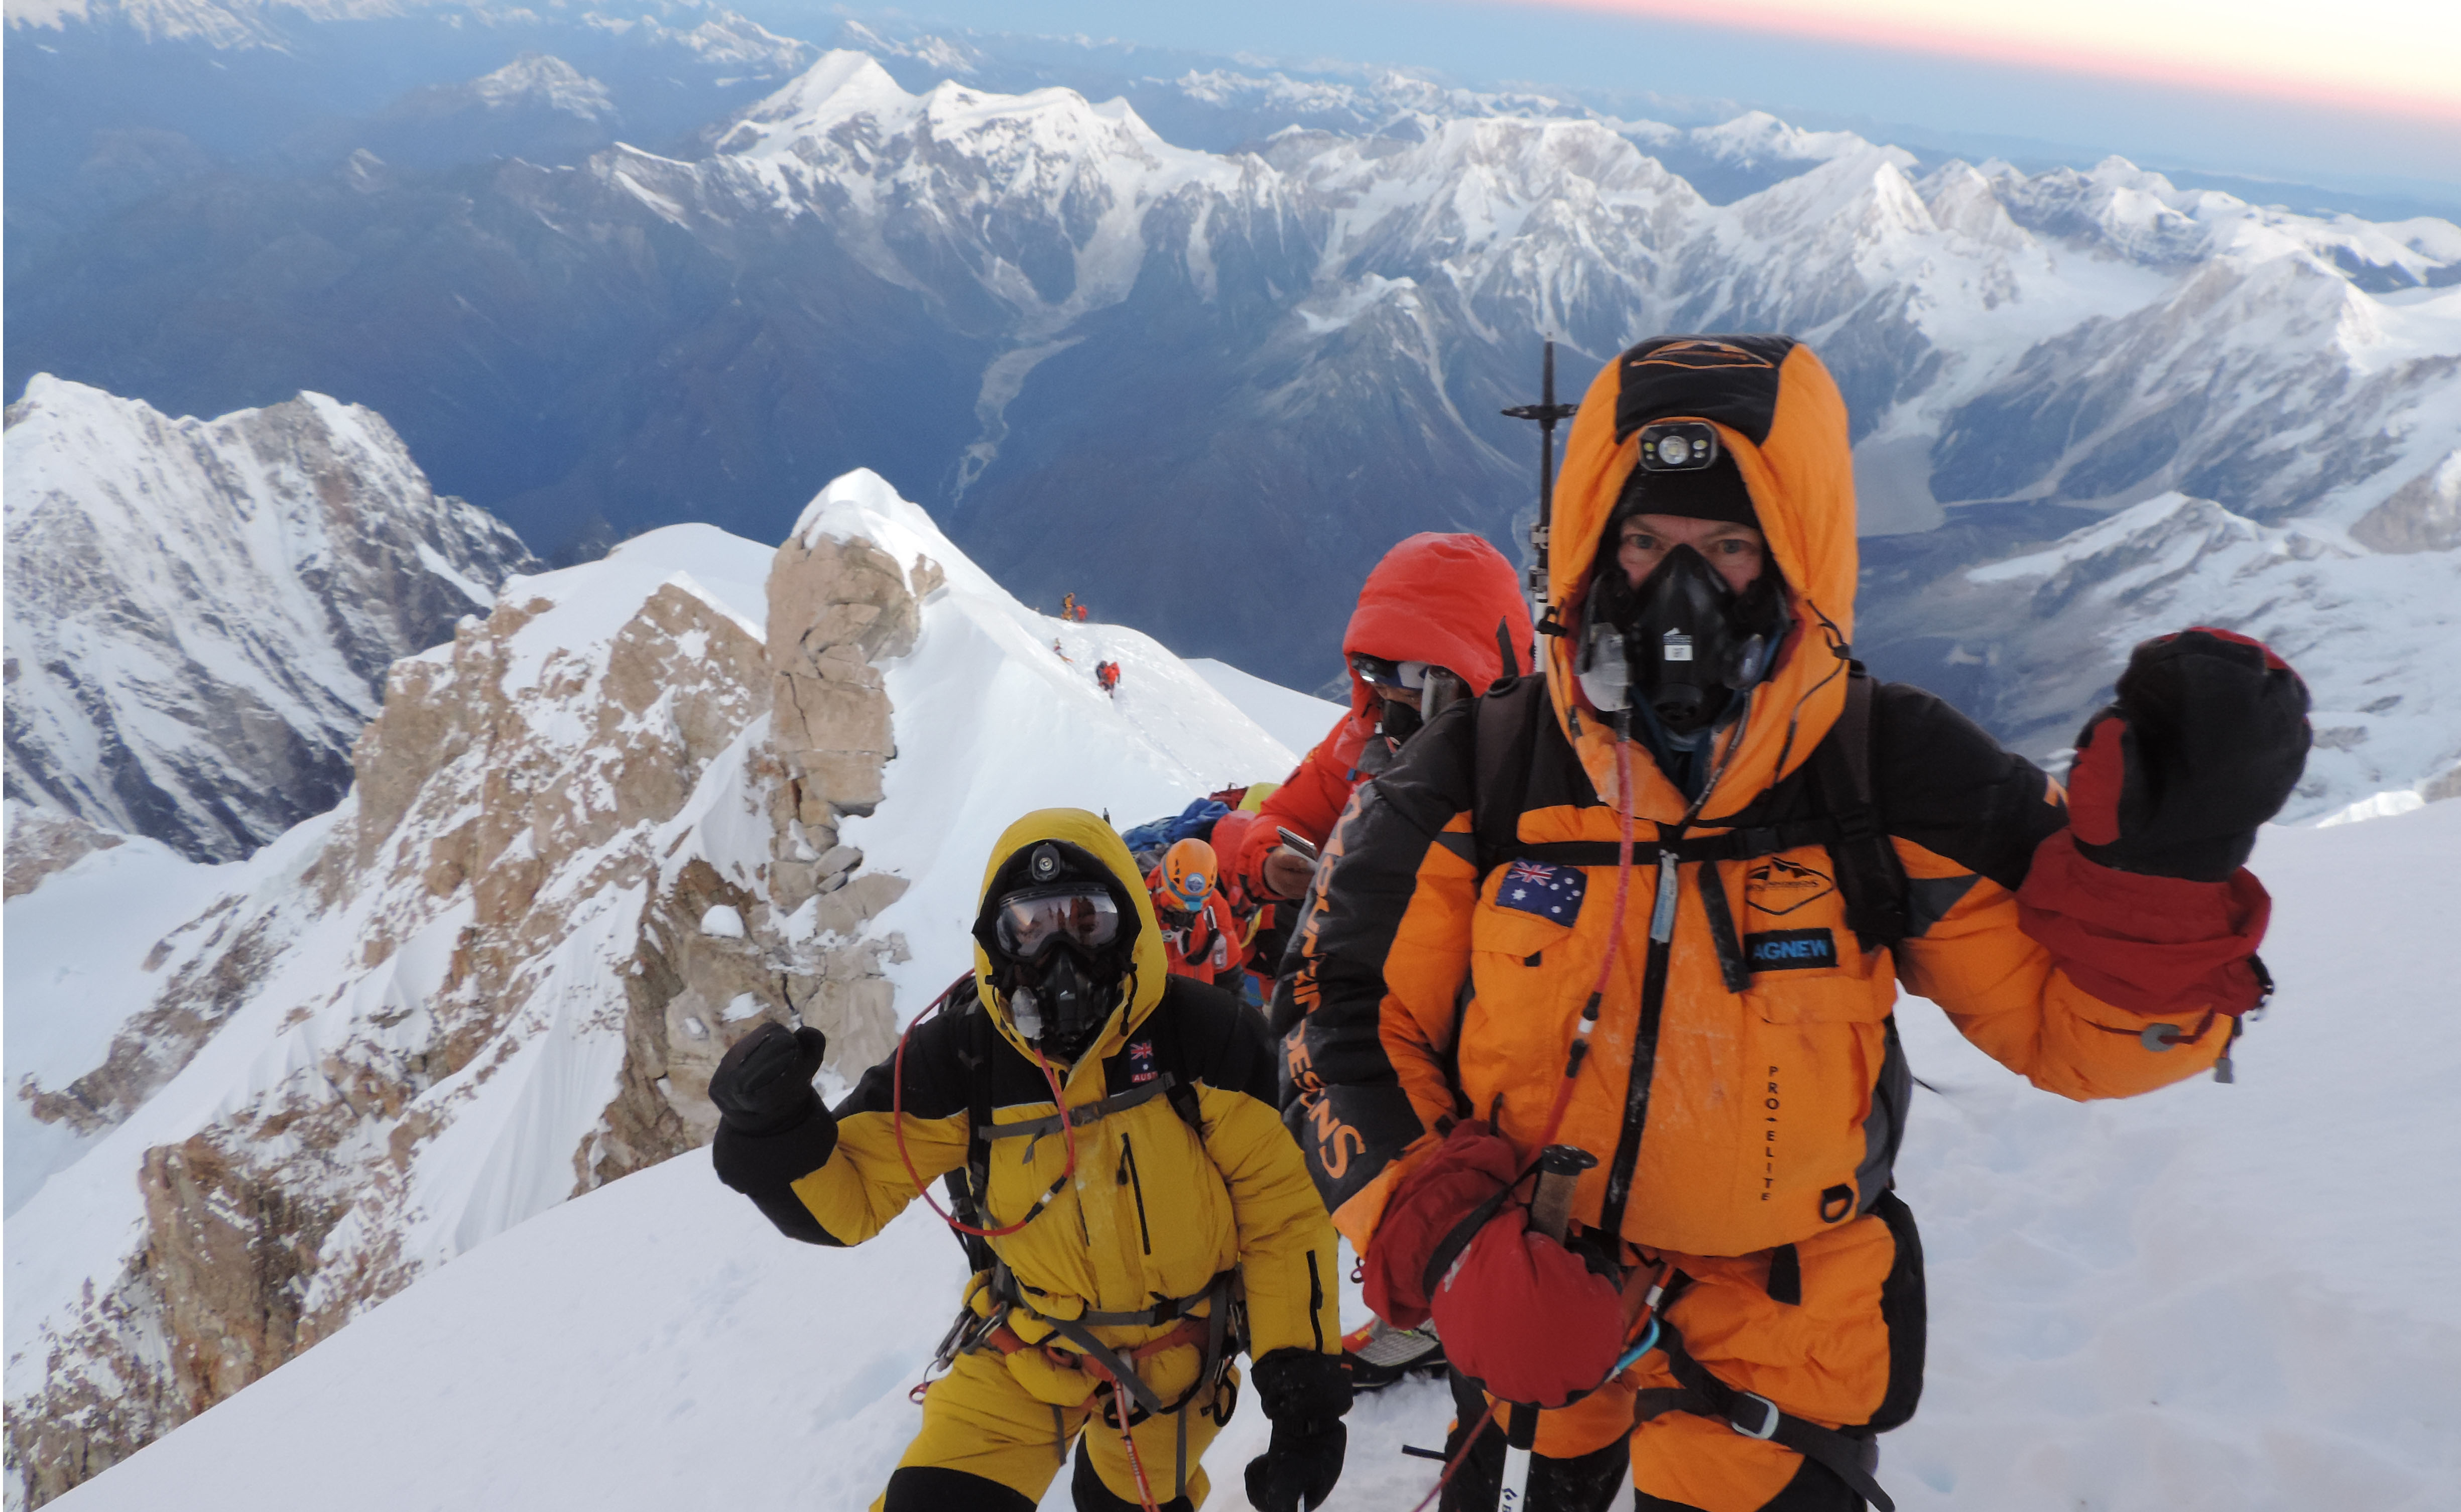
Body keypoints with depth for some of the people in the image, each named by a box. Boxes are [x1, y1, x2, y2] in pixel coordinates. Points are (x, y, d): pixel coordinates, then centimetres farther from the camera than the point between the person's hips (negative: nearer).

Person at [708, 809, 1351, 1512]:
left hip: (1177, 1344, 0)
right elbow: (847, 1199, -12)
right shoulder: (957, 1057, -18)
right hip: (1027, 1342, 1)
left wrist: (1302, 1378, -18)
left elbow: (1281, 1209, -15)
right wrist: (770, 1126, -32)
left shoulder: (1198, 1034, -22)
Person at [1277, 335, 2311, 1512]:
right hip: (1526, 1322, 1)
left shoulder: (1893, 777, -15)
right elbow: (1346, 1026, -10)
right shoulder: (1478, 776, -15)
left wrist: (2166, 862, -29)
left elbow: (2081, 1021, -10)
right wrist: (1449, 1249, -22)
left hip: (1782, 1343, -1)